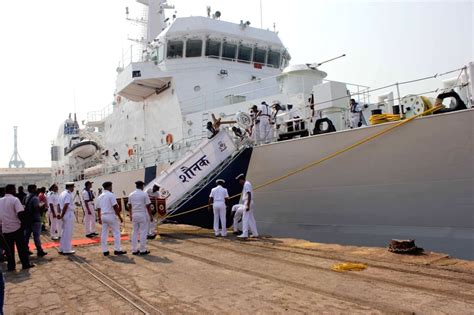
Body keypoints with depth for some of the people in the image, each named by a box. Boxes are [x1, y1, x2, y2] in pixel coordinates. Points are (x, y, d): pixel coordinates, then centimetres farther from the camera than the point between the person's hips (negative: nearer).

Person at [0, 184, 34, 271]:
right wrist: (22, 221, -6)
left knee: (9, 249, 12)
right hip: (16, 227, -5)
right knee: (22, 247, 5)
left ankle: (10, 266, 16)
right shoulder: (15, 199, -12)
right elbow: (20, 213, -21)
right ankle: (26, 264, 10)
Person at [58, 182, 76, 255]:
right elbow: (66, 206, -22)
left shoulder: (62, 193, 14)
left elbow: (60, 205, 13)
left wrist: (61, 215, 9)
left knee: (64, 232, 17)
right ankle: (67, 250, 6)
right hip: (69, 214, -9)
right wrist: (62, 215, -16)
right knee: (68, 233, -1)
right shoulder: (69, 194, -15)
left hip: (64, 215, 9)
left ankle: (62, 249, 23)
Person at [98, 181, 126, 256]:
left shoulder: (100, 196, 12)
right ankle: (117, 250, 2)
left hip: (103, 216, 7)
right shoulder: (111, 195, -11)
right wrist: (120, 217, -11)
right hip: (111, 216, -7)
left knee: (104, 234, 8)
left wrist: (99, 218, 22)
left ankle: (105, 251, 11)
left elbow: (99, 208, 15)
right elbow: (115, 207, -15)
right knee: (116, 232, 2)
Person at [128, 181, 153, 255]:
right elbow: (148, 206, -9)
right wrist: (151, 216, -2)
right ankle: (143, 250, 4)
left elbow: (129, 206, 11)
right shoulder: (144, 194, -10)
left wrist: (130, 215, 20)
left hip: (134, 215, 5)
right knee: (143, 232, 1)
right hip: (143, 215, -5)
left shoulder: (131, 195, 6)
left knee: (135, 232, 11)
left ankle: (134, 250, 13)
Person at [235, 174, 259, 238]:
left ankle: (245, 234, -9)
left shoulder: (247, 184, -13)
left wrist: (248, 206, -25)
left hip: (248, 203, -10)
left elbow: (249, 195, -21)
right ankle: (255, 234, 15)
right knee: (251, 219, 11)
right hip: (247, 204, 10)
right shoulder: (246, 184, 18)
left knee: (245, 219, -9)